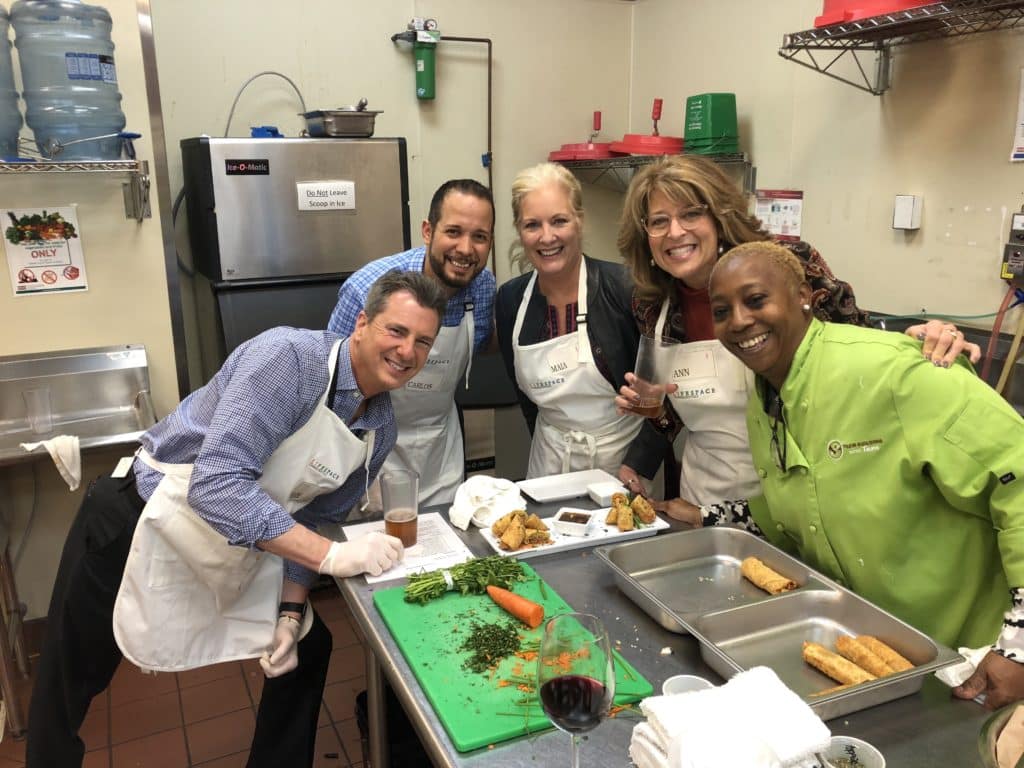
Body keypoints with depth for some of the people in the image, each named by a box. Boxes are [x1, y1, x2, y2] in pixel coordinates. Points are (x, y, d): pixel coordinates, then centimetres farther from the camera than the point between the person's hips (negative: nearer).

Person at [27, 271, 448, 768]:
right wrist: (330, 555, -36)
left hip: (238, 549, 7)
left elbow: (311, 521, 6)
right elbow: (217, 484, -35)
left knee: (308, 647, 11)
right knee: (68, 684, 11)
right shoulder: (289, 357, -29)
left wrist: (290, 612, -2)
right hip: (140, 520, -6)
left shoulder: (382, 430, -5)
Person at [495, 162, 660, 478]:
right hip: (550, 464, 3)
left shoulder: (623, 288, -18)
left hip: (622, 461, -3)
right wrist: (551, 450, 8)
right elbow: (525, 393, 7)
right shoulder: (509, 300, -5)